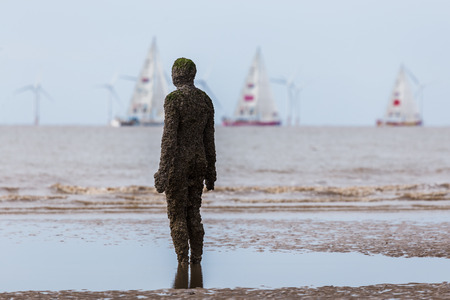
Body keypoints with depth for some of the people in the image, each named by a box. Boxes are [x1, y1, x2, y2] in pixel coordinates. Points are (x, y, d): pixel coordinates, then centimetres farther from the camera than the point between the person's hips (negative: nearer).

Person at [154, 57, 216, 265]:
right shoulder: (205, 99, 7)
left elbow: (169, 136, -18)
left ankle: (183, 264, -2)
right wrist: (210, 171, 15)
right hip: (198, 161, 6)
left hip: (178, 162, -6)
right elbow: (209, 138, 9)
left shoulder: (174, 99, -13)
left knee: (177, 215, 1)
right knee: (193, 213, 13)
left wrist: (163, 171, -17)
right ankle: (196, 260, 11)